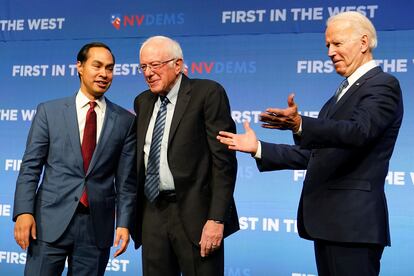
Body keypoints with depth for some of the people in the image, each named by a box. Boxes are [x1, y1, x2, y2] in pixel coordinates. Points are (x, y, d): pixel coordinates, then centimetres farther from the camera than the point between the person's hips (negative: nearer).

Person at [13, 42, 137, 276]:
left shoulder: (125, 120, 5)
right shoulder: (49, 111, 4)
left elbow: (126, 179, 4)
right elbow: (30, 167, 2)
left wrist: (124, 223, -2)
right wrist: (24, 212, -9)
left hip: (98, 227, 1)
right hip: (51, 221, -1)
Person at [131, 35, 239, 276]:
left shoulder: (208, 93, -6)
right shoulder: (143, 101, 14)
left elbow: (224, 160, -11)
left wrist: (216, 219, -16)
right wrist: (134, 214, 8)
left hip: (195, 214, -5)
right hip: (152, 214, 6)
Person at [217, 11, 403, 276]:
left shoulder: (383, 84, -7)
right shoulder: (343, 93, 21)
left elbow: (358, 131, -26)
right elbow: (315, 154, 20)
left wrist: (299, 124, -39)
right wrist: (258, 148, 12)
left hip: (353, 222, -9)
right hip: (327, 222, 9)